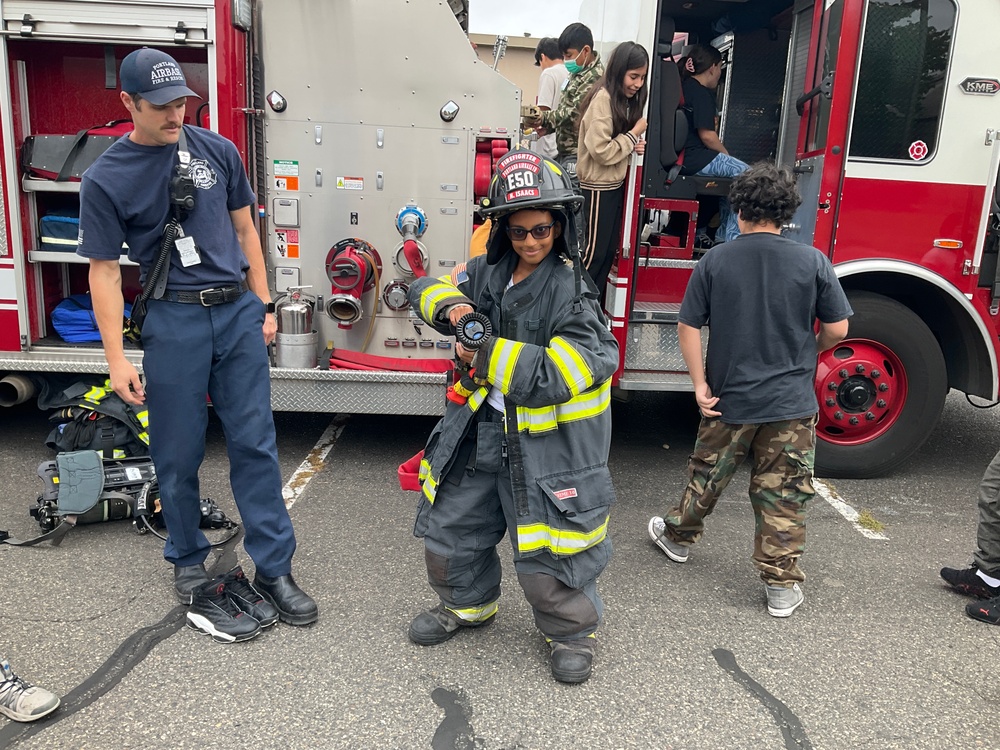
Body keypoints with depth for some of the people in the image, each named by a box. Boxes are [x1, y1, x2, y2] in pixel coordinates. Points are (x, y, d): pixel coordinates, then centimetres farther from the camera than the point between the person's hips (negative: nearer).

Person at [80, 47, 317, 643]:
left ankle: (274, 570, 11)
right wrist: (116, 358, -6)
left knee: (256, 442, 2)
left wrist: (264, 305, 8)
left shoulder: (217, 150, 6)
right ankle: (189, 567, 27)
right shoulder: (106, 179, -1)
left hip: (238, 311, 2)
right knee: (179, 455, 7)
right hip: (174, 321, -2)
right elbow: (104, 269, -2)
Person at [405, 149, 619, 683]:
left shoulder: (571, 293, -16)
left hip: (545, 442, -6)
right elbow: (428, 290, 12)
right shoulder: (488, 273, 4)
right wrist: (449, 307, -11)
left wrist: (488, 355, -20)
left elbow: (558, 374, -25)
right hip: (479, 429, 6)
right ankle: (468, 603, 45)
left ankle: (570, 629, 32)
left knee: (547, 551, 4)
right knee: (450, 525, 19)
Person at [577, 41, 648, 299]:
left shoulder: (625, 99, 10)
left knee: (609, 251, 12)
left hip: (615, 184, 9)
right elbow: (601, 151, -22)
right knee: (595, 251, -1)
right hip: (599, 186, -9)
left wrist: (634, 145, -2)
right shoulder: (603, 98, -17)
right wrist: (634, 134, -13)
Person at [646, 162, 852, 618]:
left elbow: (688, 327, -8)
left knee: (708, 476, 21)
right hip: (792, 402, 0)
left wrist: (699, 383, -2)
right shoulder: (813, 262, -7)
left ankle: (678, 535, 42)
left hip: (729, 397, 1)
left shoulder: (715, 261, -7)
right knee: (783, 496, 8)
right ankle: (782, 587, 16)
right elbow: (837, 328, -2)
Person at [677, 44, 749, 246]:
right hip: (692, 159, -10)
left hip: (681, 155, 10)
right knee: (742, 172, -8)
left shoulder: (684, 86, 18)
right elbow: (707, 135, -15)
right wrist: (727, 155, 0)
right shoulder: (701, 93, -12)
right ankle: (733, 238, -6)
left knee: (732, 175, 21)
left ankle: (724, 233, 21)